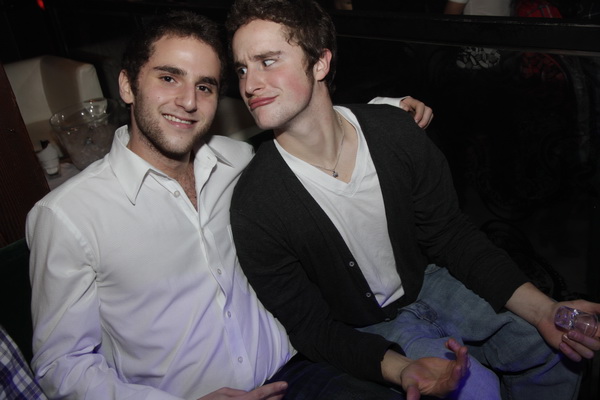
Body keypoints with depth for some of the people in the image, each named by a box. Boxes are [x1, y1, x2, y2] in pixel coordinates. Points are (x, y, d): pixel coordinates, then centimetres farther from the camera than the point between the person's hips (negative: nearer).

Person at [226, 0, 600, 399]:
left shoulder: (394, 130, -17)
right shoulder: (254, 206, -26)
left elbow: (451, 235, -6)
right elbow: (310, 325, -17)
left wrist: (543, 311, -14)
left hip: (425, 283, 4)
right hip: (363, 329, -3)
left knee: (553, 352, 0)